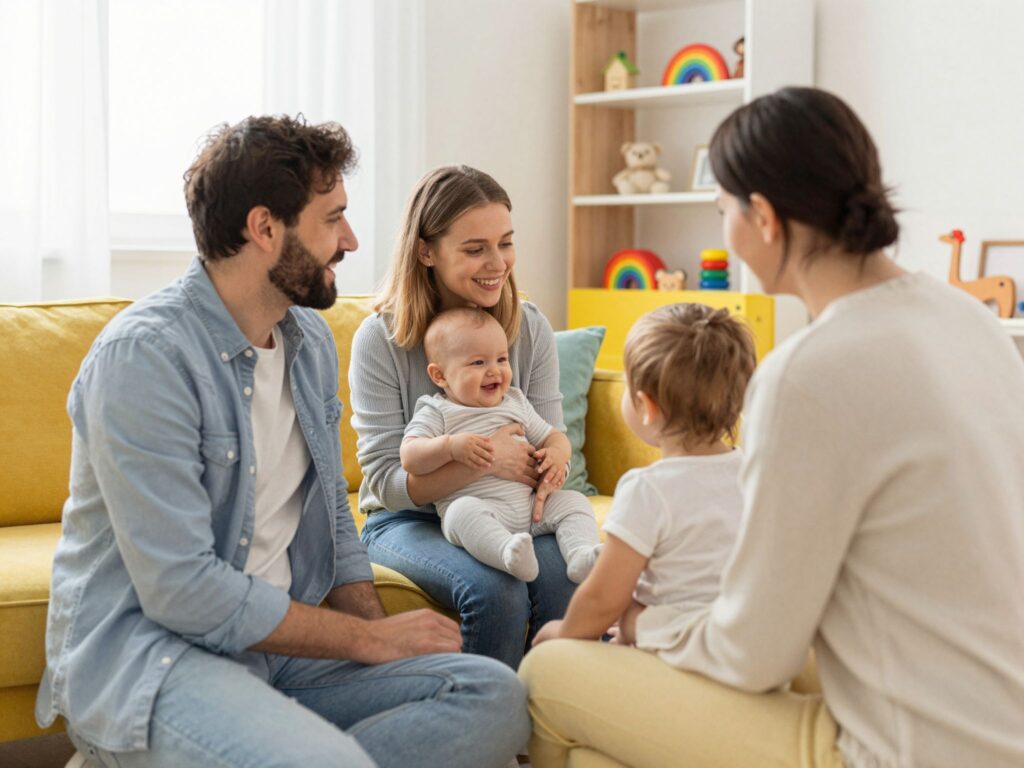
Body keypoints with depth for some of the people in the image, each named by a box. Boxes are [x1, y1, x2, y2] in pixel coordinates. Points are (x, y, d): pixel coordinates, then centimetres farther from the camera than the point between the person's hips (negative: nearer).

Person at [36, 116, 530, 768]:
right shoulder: (144, 354, -16)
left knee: (495, 697, -12)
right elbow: (182, 590, -21)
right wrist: (368, 638, -12)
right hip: (143, 652, -8)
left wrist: (380, 630, 0)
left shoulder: (311, 342, 10)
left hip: (277, 640, 8)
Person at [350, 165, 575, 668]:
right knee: (495, 591, -33)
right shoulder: (380, 340, -9)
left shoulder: (531, 329, 3)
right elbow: (387, 481, -12)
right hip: (407, 521, -3)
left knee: (571, 579, -29)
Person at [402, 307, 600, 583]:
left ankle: (582, 555, -30)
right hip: (477, 506, -6)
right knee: (464, 509, -36)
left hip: (530, 508, 6)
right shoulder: (436, 413, 3)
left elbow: (551, 436, 24)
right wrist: (451, 446, -26)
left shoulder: (516, 403, 19)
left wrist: (557, 454, -1)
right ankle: (509, 554, -57)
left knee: (574, 501, -9)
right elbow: (409, 458, -10)